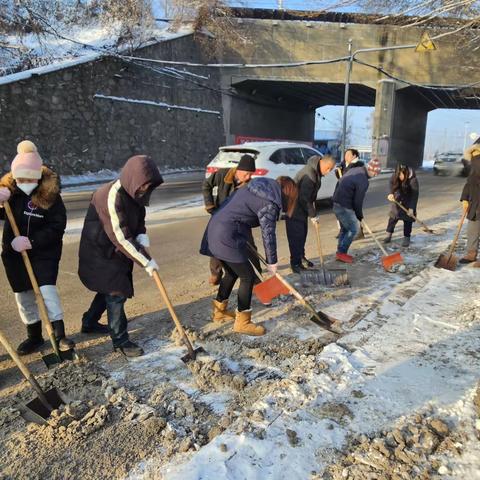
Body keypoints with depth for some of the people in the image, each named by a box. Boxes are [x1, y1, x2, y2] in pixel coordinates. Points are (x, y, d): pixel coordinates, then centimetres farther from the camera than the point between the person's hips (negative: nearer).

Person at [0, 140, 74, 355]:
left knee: (47, 289, -14)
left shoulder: (51, 196, -15)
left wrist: (32, 241, -27)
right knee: (23, 295, 11)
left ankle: (59, 335, -1)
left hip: (44, 252, -4)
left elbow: (57, 227, -17)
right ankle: (34, 336, 27)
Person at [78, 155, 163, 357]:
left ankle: (89, 323, 41)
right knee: (116, 292, -5)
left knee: (110, 289, 20)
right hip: (100, 251, -9)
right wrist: (146, 261, -27)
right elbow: (121, 238, -31)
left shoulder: (134, 193, -4)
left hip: (117, 251, 9)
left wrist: (142, 237, -14)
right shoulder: (111, 197, -31)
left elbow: (139, 220, 8)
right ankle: (120, 340, 9)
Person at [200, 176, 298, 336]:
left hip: (216, 229, 10)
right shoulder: (269, 203, -13)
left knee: (232, 273, 22)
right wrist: (272, 262, 0)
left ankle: (219, 311, 36)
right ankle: (242, 322, 8)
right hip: (227, 237, -10)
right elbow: (268, 234, -10)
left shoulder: (260, 187, 14)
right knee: (248, 276, -1)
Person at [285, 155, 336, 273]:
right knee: (296, 235, -7)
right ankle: (295, 263, 1)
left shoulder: (316, 171, 2)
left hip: (302, 207, 10)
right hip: (294, 208, -10)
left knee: (303, 233, 17)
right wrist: (313, 214, -20)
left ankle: (301, 257, 31)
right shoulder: (309, 175, -30)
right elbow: (304, 198, -29)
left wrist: (313, 206, 10)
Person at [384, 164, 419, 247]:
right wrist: (391, 193, -23)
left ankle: (406, 238, 10)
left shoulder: (413, 180, -31)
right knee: (393, 217, 6)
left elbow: (415, 195, -27)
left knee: (407, 219, -1)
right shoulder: (394, 176, -21)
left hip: (408, 202, -4)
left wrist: (411, 208, -28)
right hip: (398, 200, 4)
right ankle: (388, 235, 15)